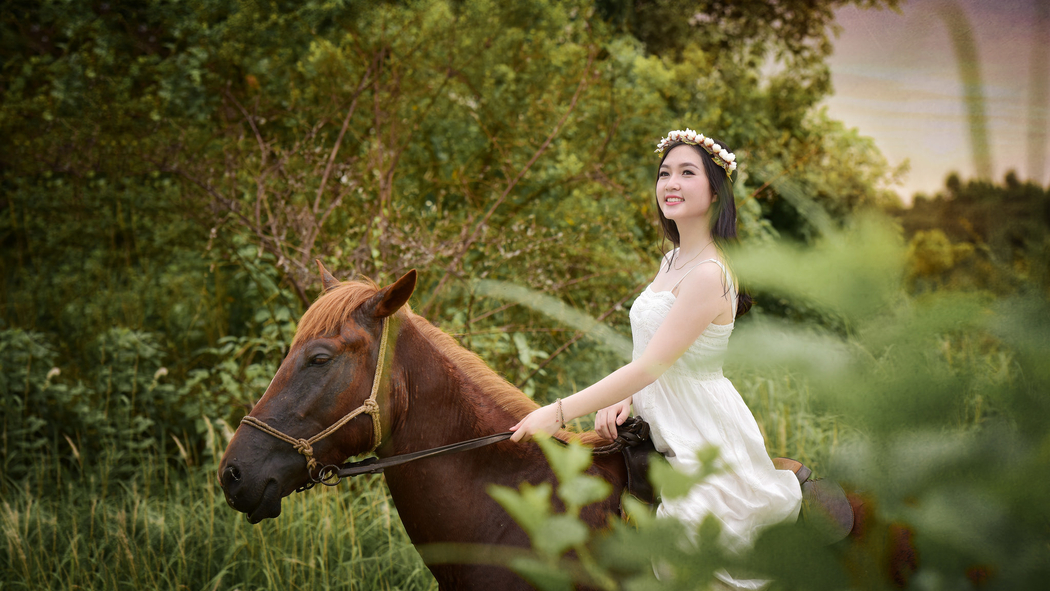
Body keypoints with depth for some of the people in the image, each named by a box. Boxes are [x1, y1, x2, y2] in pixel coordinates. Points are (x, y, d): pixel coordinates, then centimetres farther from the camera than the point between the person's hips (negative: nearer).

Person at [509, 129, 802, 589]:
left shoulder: (708, 274, -20)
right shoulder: (672, 262, 10)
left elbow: (652, 365, -24)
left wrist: (559, 412, -24)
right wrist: (624, 399, -7)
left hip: (702, 439, -9)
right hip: (664, 427, 9)